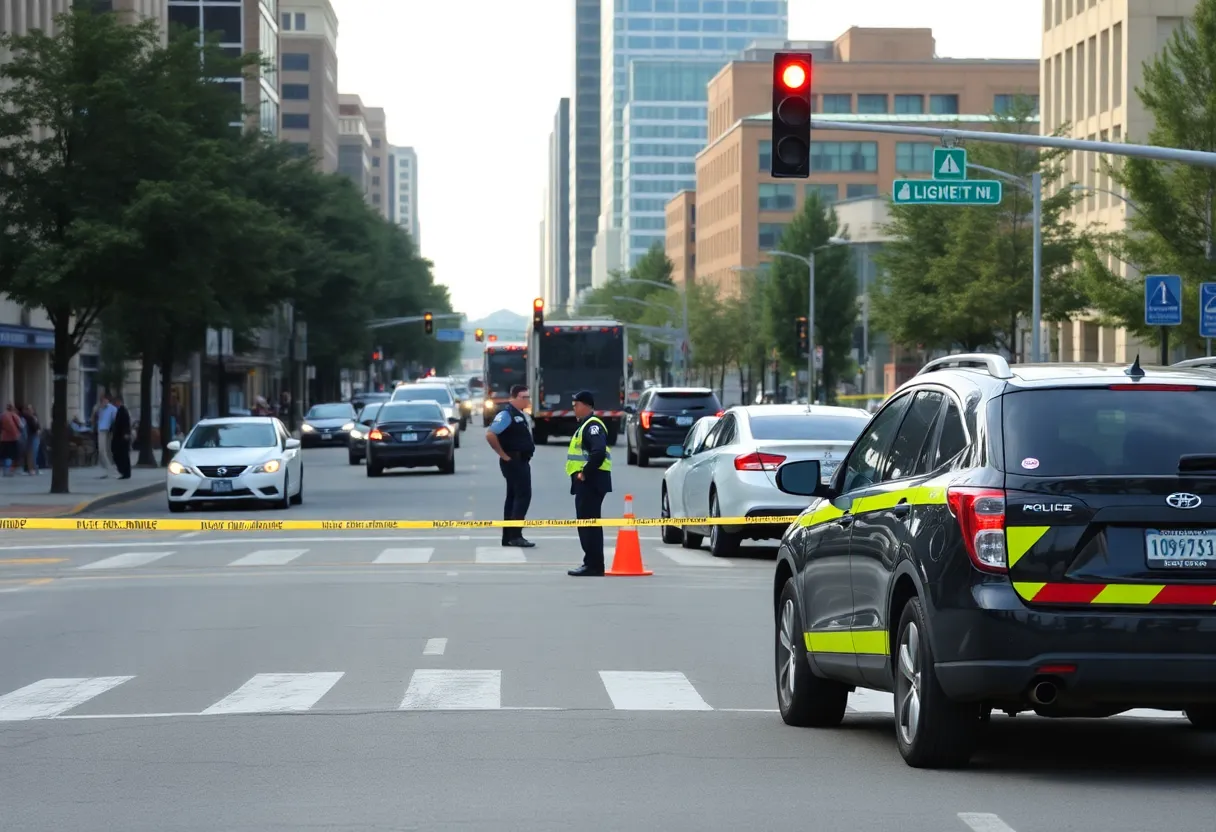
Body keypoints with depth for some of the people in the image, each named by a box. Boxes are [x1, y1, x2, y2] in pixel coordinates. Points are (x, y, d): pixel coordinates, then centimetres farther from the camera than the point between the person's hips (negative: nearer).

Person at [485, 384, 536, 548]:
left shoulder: (520, 415, 15)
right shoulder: (506, 414, -15)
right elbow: (490, 434, -24)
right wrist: (503, 455, -18)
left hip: (521, 461, 10)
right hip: (513, 461, -10)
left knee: (514, 497, 11)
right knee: (523, 495, -12)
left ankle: (508, 537, 15)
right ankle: (515, 535, -12)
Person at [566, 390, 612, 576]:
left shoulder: (592, 426, -13)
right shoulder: (585, 425, 20)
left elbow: (599, 452, -27)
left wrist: (585, 473, -22)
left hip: (590, 482, -11)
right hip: (586, 482, 11)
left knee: (589, 523, -11)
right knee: (586, 524, 14)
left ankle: (594, 565, -12)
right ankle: (592, 564, 18)